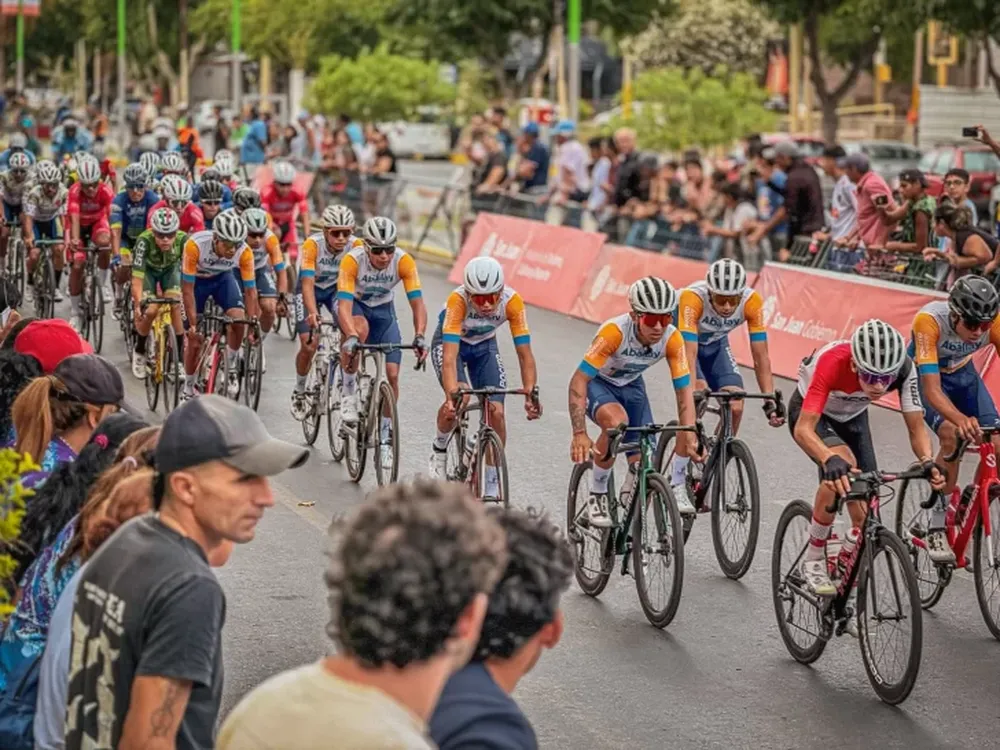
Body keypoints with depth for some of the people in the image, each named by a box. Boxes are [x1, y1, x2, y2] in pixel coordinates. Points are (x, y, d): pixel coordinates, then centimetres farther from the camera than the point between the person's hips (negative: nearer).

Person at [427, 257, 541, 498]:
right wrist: (453, 394, -57)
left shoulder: (512, 301, -32)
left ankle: (493, 488, 2)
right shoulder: (458, 300, -38)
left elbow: (525, 354, -30)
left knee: (496, 411, -11)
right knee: (459, 398, -29)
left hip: (484, 345, 3)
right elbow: (450, 356, -43)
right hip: (450, 342, -3)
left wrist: (530, 394, -44)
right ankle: (439, 449, 1)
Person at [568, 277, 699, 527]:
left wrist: (688, 436, -33)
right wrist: (580, 435, -43)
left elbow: (684, 390, -19)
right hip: (597, 383, -4)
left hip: (631, 385, 4)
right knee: (616, 420, -37)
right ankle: (597, 495, -16)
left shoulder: (672, 339, -24)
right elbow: (578, 382, -35)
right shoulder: (614, 331, -36)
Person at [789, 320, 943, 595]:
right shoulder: (832, 362, -42)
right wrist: (831, 460, -65)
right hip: (810, 413, -4)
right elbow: (803, 429, -46)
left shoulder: (903, 368, -32)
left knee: (866, 517, -6)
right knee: (843, 464, -35)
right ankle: (813, 560, -17)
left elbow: (916, 427, -25)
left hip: (852, 417, 4)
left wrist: (927, 461, -46)